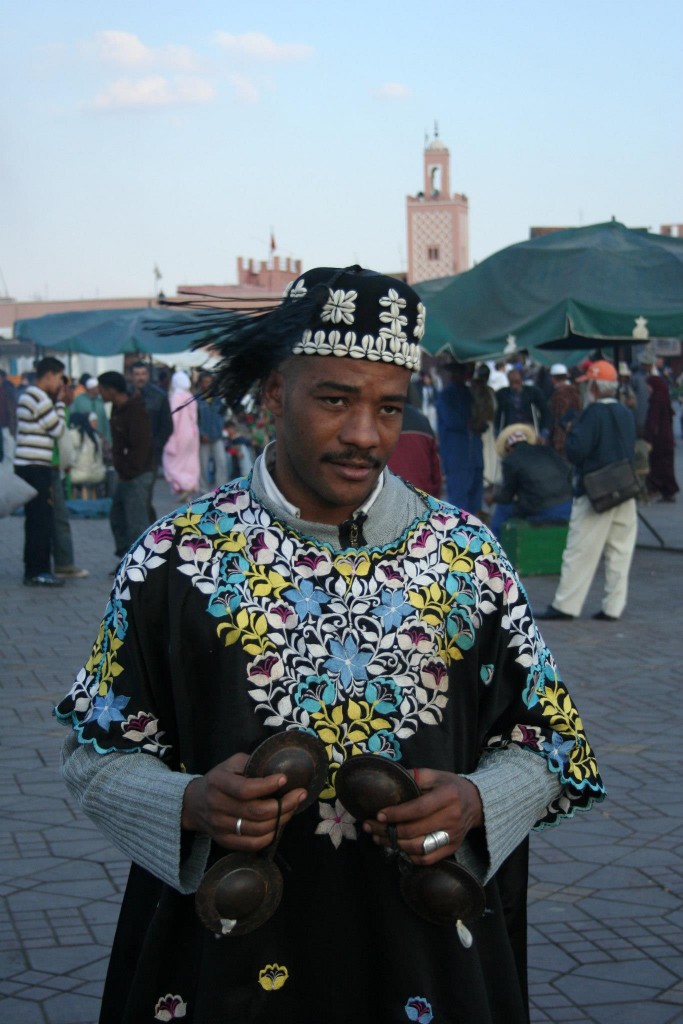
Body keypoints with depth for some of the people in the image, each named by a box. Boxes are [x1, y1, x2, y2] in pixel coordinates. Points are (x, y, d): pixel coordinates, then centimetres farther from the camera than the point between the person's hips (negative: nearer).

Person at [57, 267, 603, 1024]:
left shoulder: (466, 556, -3)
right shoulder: (176, 560, -7)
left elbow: (547, 739, 4)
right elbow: (95, 754, -1)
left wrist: (475, 803, -16)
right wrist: (191, 805, -21)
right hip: (231, 962, -1)